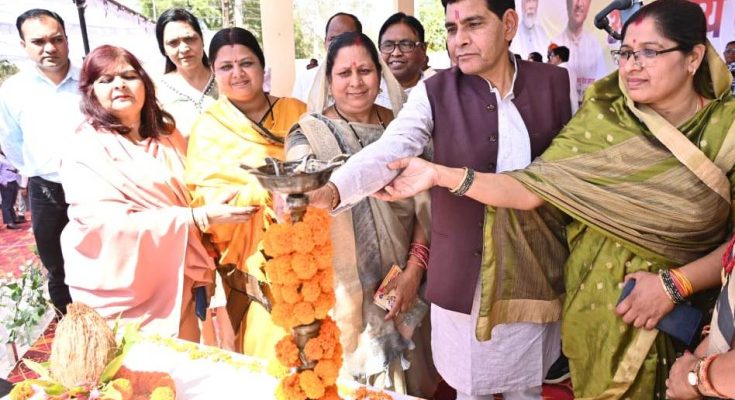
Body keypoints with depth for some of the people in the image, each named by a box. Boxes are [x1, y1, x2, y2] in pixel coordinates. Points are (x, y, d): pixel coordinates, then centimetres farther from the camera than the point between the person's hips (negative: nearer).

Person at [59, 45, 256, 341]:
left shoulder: (168, 135, 6)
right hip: (120, 293, -5)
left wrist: (201, 275, 4)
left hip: (177, 284, 5)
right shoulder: (84, 150, -11)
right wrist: (199, 218, -27)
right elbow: (111, 223, -21)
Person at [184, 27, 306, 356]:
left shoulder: (296, 111, 5)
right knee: (269, 346, 4)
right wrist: (267, 187, -19)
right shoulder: (207, 129, -1)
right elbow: (207, 206, -6)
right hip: (257, 263, -2)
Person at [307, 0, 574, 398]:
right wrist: (331, 190, -39)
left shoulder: (553, 83, 1)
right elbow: (387, 149, -21)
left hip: (534, 270, 2)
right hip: (465, 273, -1)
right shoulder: (434, 93, -6)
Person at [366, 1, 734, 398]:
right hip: (595, 305, 1)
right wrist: (441, 175, -24)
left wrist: (675, 283, -22)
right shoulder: (601, 119, -7)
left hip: (684, 313, 0)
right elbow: (532, 187, -15)